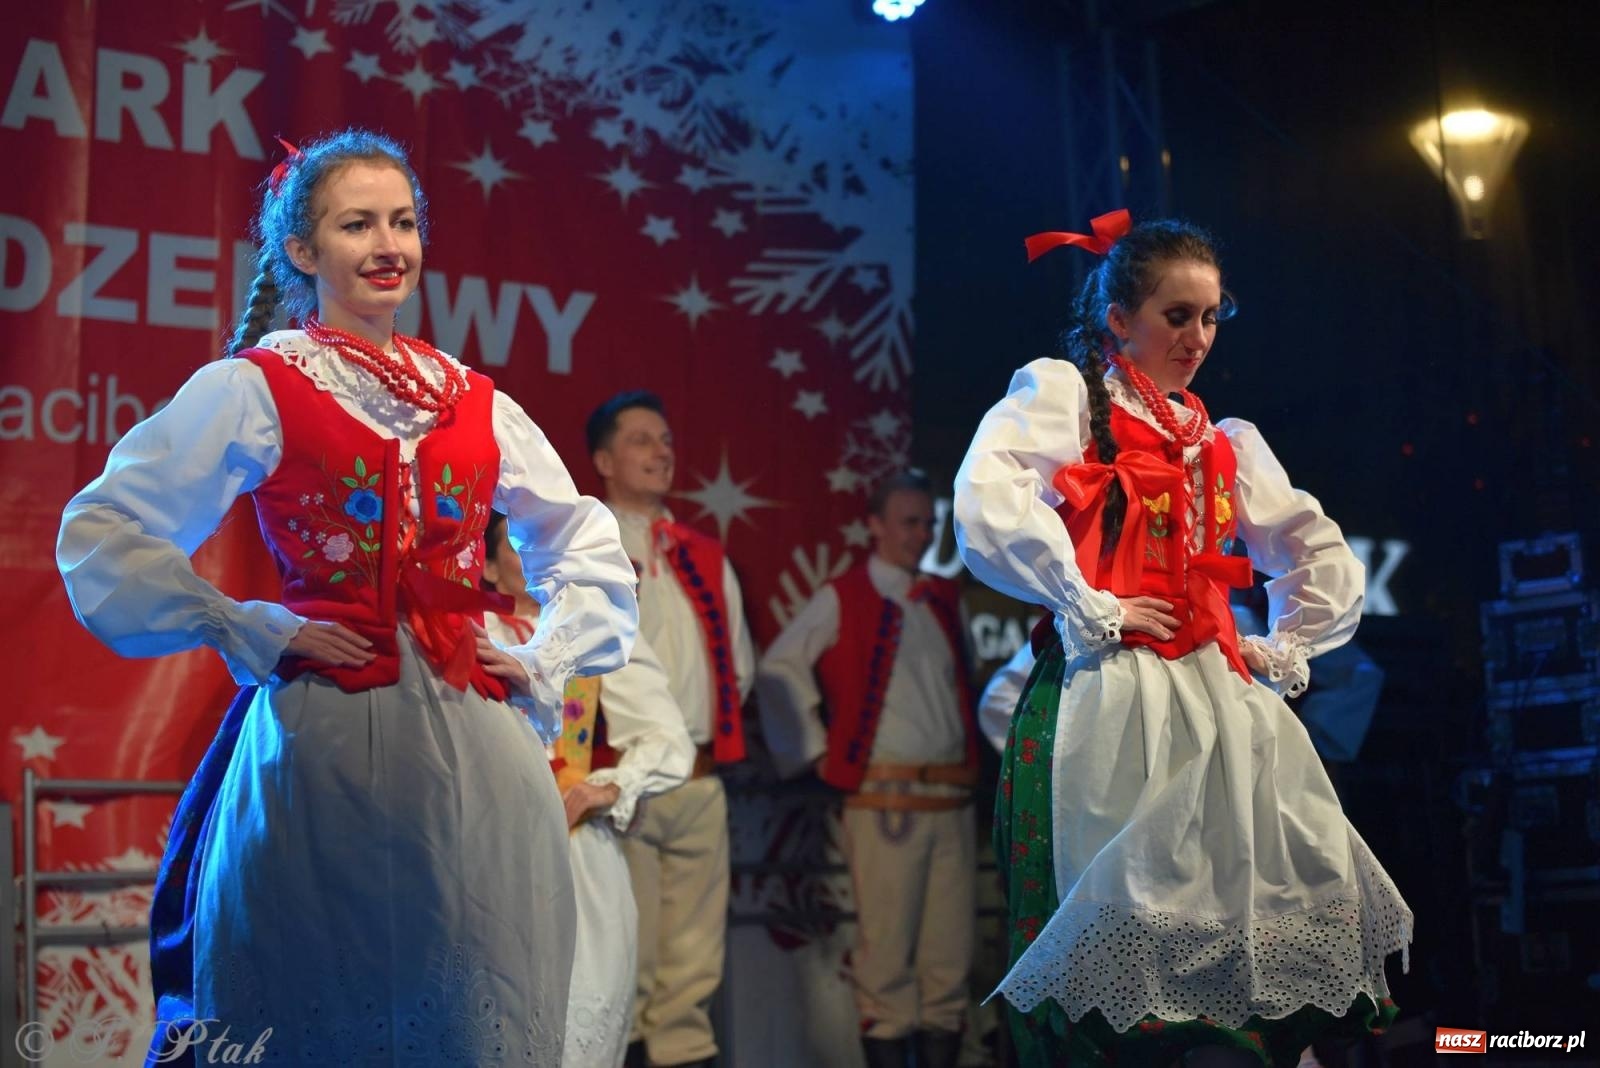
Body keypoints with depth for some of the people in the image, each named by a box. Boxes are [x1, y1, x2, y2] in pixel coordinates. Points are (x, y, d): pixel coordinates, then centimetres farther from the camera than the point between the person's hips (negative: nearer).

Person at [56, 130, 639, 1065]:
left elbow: (588, 545, 23)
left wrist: (547, 665, 11)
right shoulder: (256, 388, 0)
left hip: (476, 750, 4)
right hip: (325, 738, -4)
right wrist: (247, 635, -8)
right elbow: (106, 535, -4)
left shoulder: (476, 402, 13)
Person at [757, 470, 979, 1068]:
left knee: (949, 956, 5)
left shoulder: (945, 600, 17)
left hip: (953, 800, 5)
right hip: (885, 802, -5)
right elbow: (778, 672, -2)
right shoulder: (842, 600, 0)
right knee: (887, 956, -4)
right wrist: (817, 752, -3)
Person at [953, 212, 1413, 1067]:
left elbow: (1322, 554, 30)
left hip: (1215, 699, 7)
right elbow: (987, 508, -17)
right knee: (1127, 942, -9)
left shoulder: (1221, 442, 20)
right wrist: (1091, 610, -14)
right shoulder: (1062, 393, 2)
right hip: (1108, 699, -6)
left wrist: (1285, 653, 16)